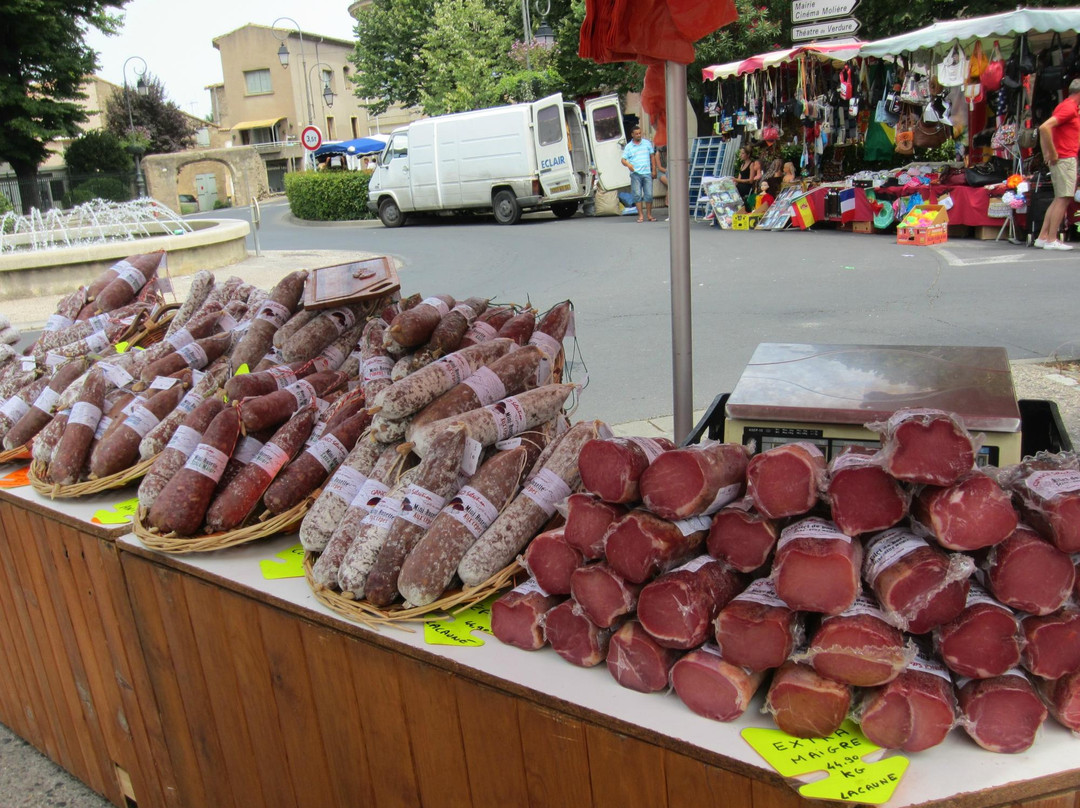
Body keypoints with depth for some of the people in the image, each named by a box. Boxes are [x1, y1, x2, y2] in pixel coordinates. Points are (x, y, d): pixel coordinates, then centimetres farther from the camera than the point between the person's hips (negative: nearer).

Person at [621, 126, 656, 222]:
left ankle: (649, 214, 8)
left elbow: (652, 156, 14)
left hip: (647, 173, 1)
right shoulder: (628, 146, 7)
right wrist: (628, 164, -20)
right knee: (637, 195, -5)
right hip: (635, 174, -1)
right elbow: (623, 160, 2)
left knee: (649, 194, -1)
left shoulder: (647, 143, 11)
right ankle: (640, 215, 1)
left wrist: (654, 170, 8)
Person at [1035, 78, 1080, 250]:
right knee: (1063, 199, -9)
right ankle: (1051, 240, -9)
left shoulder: (1066, 106, 17)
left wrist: (1046, 154, 14)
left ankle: (1042, 237, 10)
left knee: (1059, 199, 11)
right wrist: (1053, 153, -20)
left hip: (1063, 159, 10)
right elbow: (1044, 127, -25)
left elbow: (1043, 129, 23)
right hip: (1065, 159, -10)